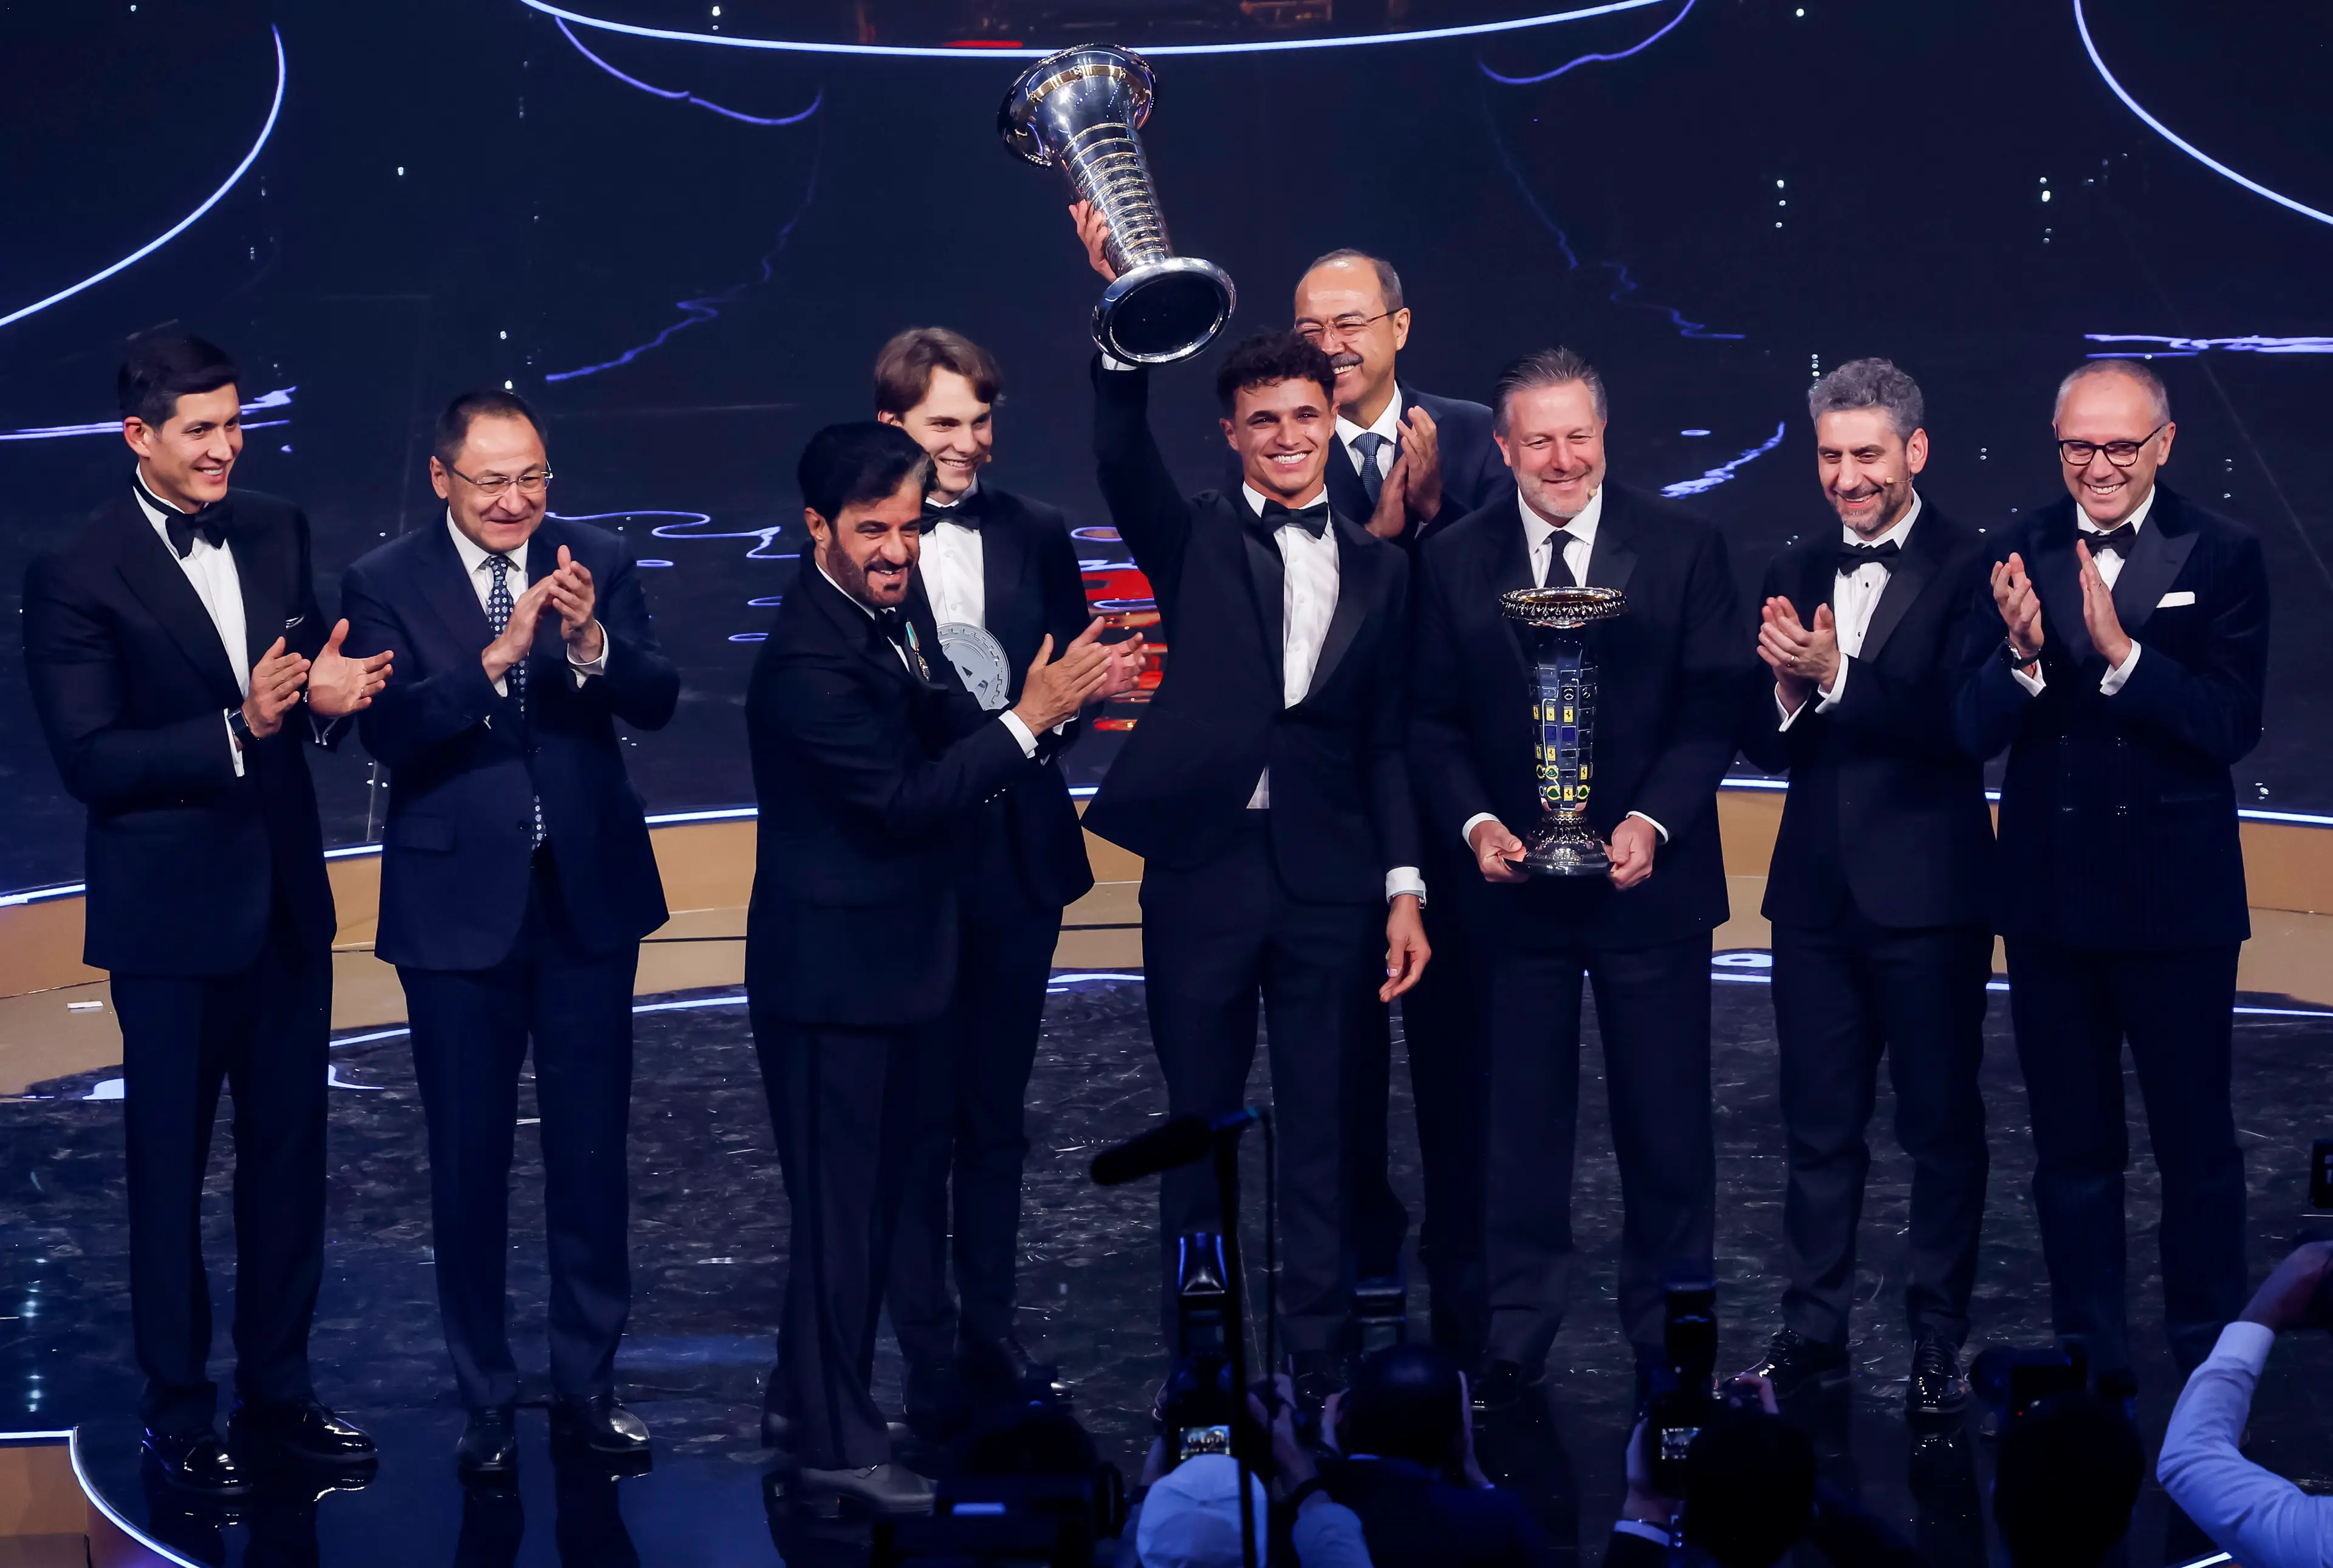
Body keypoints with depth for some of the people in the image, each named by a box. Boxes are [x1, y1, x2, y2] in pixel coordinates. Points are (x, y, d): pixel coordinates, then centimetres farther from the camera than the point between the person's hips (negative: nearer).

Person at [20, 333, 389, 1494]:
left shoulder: (277, 532, 5)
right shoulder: (78, 574, -13)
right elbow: (90, 760, -16)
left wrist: (327, 693, -11)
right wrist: (238, 730, -25)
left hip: (287, 901, 6)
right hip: (173, 916, -6)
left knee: (290, 1159, 13)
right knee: (169, 1171, 6)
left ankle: (277, 1393, 26)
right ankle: (178, 1418, 17)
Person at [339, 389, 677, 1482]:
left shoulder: (597, 564, 0)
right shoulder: (386, 584, -6)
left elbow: (657, 702, -10)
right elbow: (389, 729, -19)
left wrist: (591, 642, -29)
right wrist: (499, 655, -32)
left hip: (588, 897, 2)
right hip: (459, 908, -2)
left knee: (592, 1150, 9)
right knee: (469, 1160, 7)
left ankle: (587, 1388, 21)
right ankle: (486, 1403, 18)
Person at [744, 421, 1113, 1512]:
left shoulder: (892, 609, 4)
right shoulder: (810, 660, -25)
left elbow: (948, 743, 4)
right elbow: (905, 801, -27)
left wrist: (1056, 703, -13)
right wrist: (1028, 720, -27)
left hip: (900, 959, 10)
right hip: (836, 968, -10)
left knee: (871, 1189, 21)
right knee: (840, 1204, 1)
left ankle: (807, 1390, 36)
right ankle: (838, 1444, 12)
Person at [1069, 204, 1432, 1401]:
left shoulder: (1377, 570, 10)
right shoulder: (1194, 542, 4)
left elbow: (1388, 741, 10)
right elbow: (1122, 451, -16)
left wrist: (1405, 886, 3)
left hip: (1329, 878, 2)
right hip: (1203, 866, -1)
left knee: (1322, 1132, 5)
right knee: (1201, 1125, 6)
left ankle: (1321, 1368, 12)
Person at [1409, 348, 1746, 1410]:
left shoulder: (1683, 547, 0)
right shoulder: (1455, 562, 5)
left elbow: (1713, 707, -2)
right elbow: (1434, 723, 6)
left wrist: (1654, 821, -15)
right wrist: (1474, 823, -11)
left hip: (1650, 878, -1)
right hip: (1514, 885, 1)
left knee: (1667, 1124, 5)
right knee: (1522, 1122, 5)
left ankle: (1665, 1341, 16)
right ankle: (1515, 1340, 14)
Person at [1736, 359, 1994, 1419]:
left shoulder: (1967, 569, -8)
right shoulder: (1793, 576, 9)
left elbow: (1962, 722, -20)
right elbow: (1761, 744, 7)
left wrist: (1837, 676, -24)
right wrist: (1787, 693, -14)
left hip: (1930, 894, -5)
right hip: (1817, 893, 5)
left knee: (1942, 1125, 5)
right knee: (1819, 1127, 11)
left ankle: (1939, 1342, 13)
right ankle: (1813, 1335, 19)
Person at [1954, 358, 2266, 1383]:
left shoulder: (2220, 557, -7)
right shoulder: (2019, 557, -1)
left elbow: (2233, 725, -17)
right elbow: (1972, 733, -6)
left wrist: (2122, 653, -28)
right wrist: (2021, 657, -25)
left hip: (2176, 901, -3)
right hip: (2051, 897, 3)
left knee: (2197, 1146, 8)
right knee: (2072, 1151, 14)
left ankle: (2212, 1367, 22)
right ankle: (2090, 1364, 27)